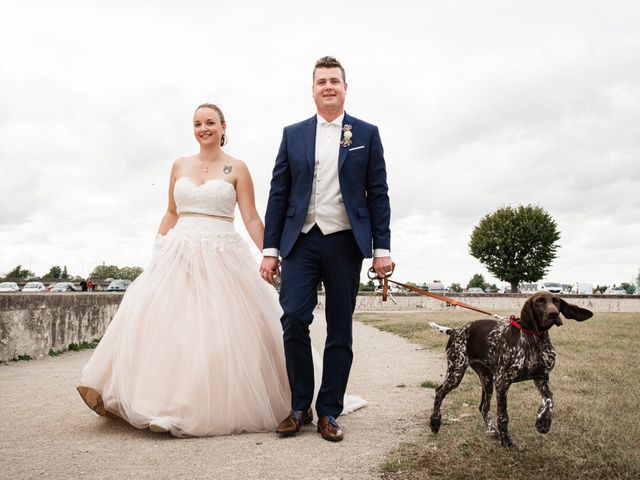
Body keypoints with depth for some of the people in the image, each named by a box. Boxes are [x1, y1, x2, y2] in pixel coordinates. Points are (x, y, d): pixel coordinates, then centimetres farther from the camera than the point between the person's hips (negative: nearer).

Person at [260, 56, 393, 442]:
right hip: (302, 240, 1)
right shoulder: (293, 134, 11)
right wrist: (270, 249, 2)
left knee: (340, 329, 3)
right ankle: (300, 406, 7)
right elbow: (278, 193, 8)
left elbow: (378, 193, 5)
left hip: (346, 241, 0)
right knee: (294, 319, -11)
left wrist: (382, 248, -2)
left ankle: (329, 412, 15)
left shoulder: (367, 133, 8)